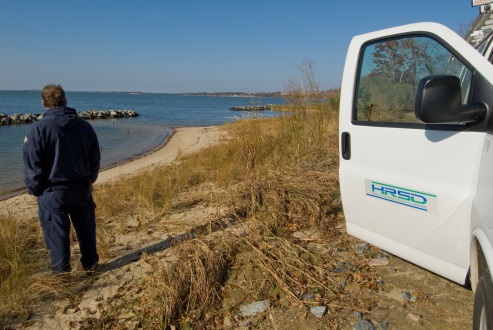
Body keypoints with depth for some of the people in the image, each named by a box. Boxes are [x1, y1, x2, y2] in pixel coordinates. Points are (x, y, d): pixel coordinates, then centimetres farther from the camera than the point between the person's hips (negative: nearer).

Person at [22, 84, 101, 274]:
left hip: (52, 192, -4)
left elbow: (32, 166, -11)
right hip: (81, 189, 4)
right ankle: (90, 263, 31)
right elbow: (95, 159, 7)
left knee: (57, 232, 7)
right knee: (85, 228, 17)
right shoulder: (84, 125, 1)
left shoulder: (38, 129, -13)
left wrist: (34, 190, 4)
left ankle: (61, 271, 17)